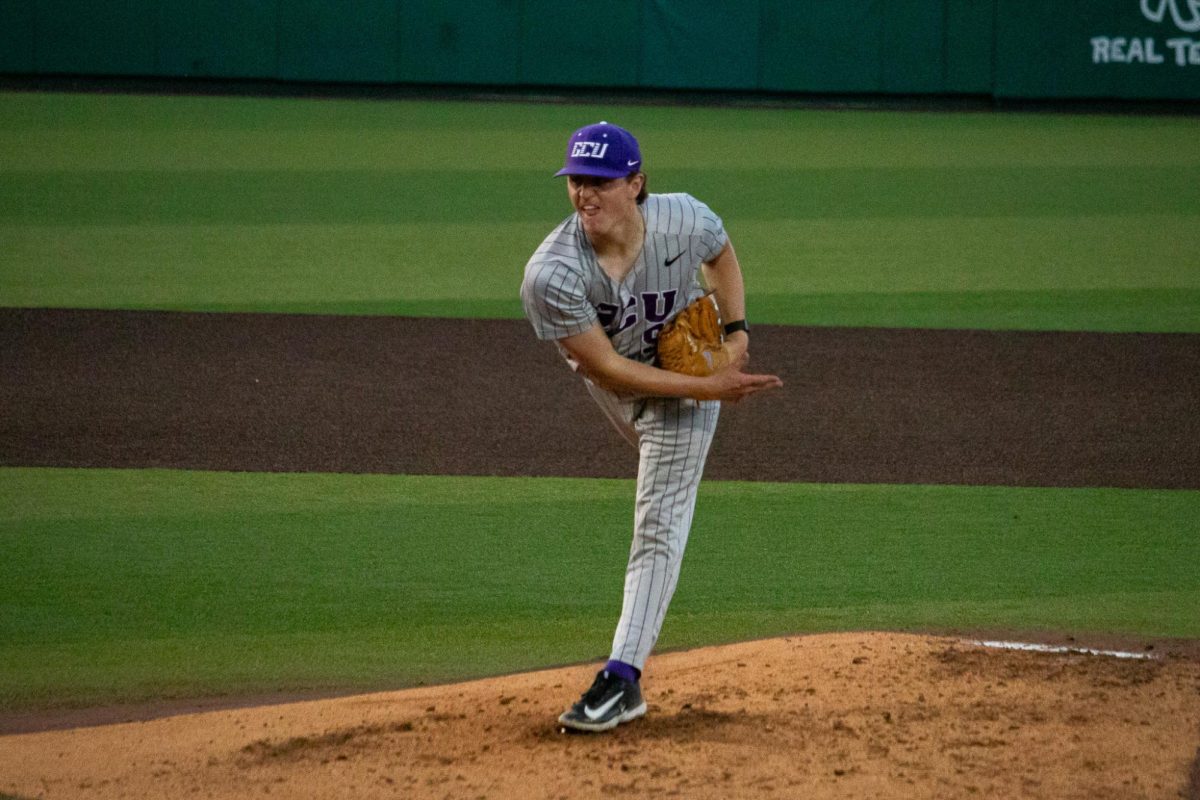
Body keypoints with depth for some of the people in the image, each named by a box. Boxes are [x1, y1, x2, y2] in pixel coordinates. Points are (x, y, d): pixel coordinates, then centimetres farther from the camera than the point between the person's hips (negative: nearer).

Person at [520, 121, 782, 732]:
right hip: (613, 380, 1)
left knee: (659, 522, -11)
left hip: (688, 369, -1)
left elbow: (721, 253, -1)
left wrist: (736, 330, -13)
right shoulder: (551, 274, -35)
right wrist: (706, 388, -32)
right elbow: (605, 367, -29)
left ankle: (623, 675, -18)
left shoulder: (685, 220, -29)